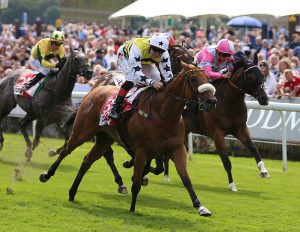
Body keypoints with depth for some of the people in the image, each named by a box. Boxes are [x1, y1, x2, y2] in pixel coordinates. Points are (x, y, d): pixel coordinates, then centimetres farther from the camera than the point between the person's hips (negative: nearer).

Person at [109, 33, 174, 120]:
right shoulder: (138, 48, -47)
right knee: (132, 78, -30)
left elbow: (167, 72, -29)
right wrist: (152, 82, -64)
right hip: (125, 56, -6)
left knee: (157, 80, -6)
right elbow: (136, 73, -51)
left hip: (144, 60, 6)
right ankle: (115, 108, -27)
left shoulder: (164, 54, -31)